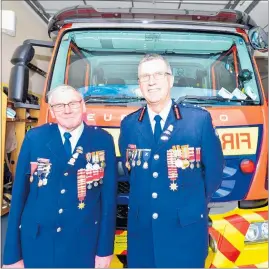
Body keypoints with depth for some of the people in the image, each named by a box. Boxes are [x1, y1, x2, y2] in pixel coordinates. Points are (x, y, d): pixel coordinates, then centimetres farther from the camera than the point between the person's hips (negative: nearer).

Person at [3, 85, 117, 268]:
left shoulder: (103, 141, -6)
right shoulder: (34, 139, -4)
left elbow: (109, 196, -4)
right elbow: (19, 194, -1)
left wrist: (105, 248, -3)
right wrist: (12, 253, 1)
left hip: (84, 243, 0)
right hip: (37, 243, 1)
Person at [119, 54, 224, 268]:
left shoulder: (200, 119, -7)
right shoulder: (128, 124, 2)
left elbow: (214, 170, 0)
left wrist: (193, 204, 9)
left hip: (186, 228, -2)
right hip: (141, 228, 3)